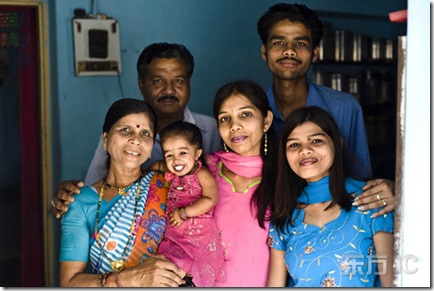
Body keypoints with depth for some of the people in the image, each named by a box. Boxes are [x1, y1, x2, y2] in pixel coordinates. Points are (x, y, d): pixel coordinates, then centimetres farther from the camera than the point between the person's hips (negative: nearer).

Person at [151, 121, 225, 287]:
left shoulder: (202, 175, -10)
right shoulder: (166, 172, 6)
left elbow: (210, 200, -22)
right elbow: (153, 168, 29)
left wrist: (183, 213, -21)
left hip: (198, 234, -5)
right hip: (172, 233, 5)